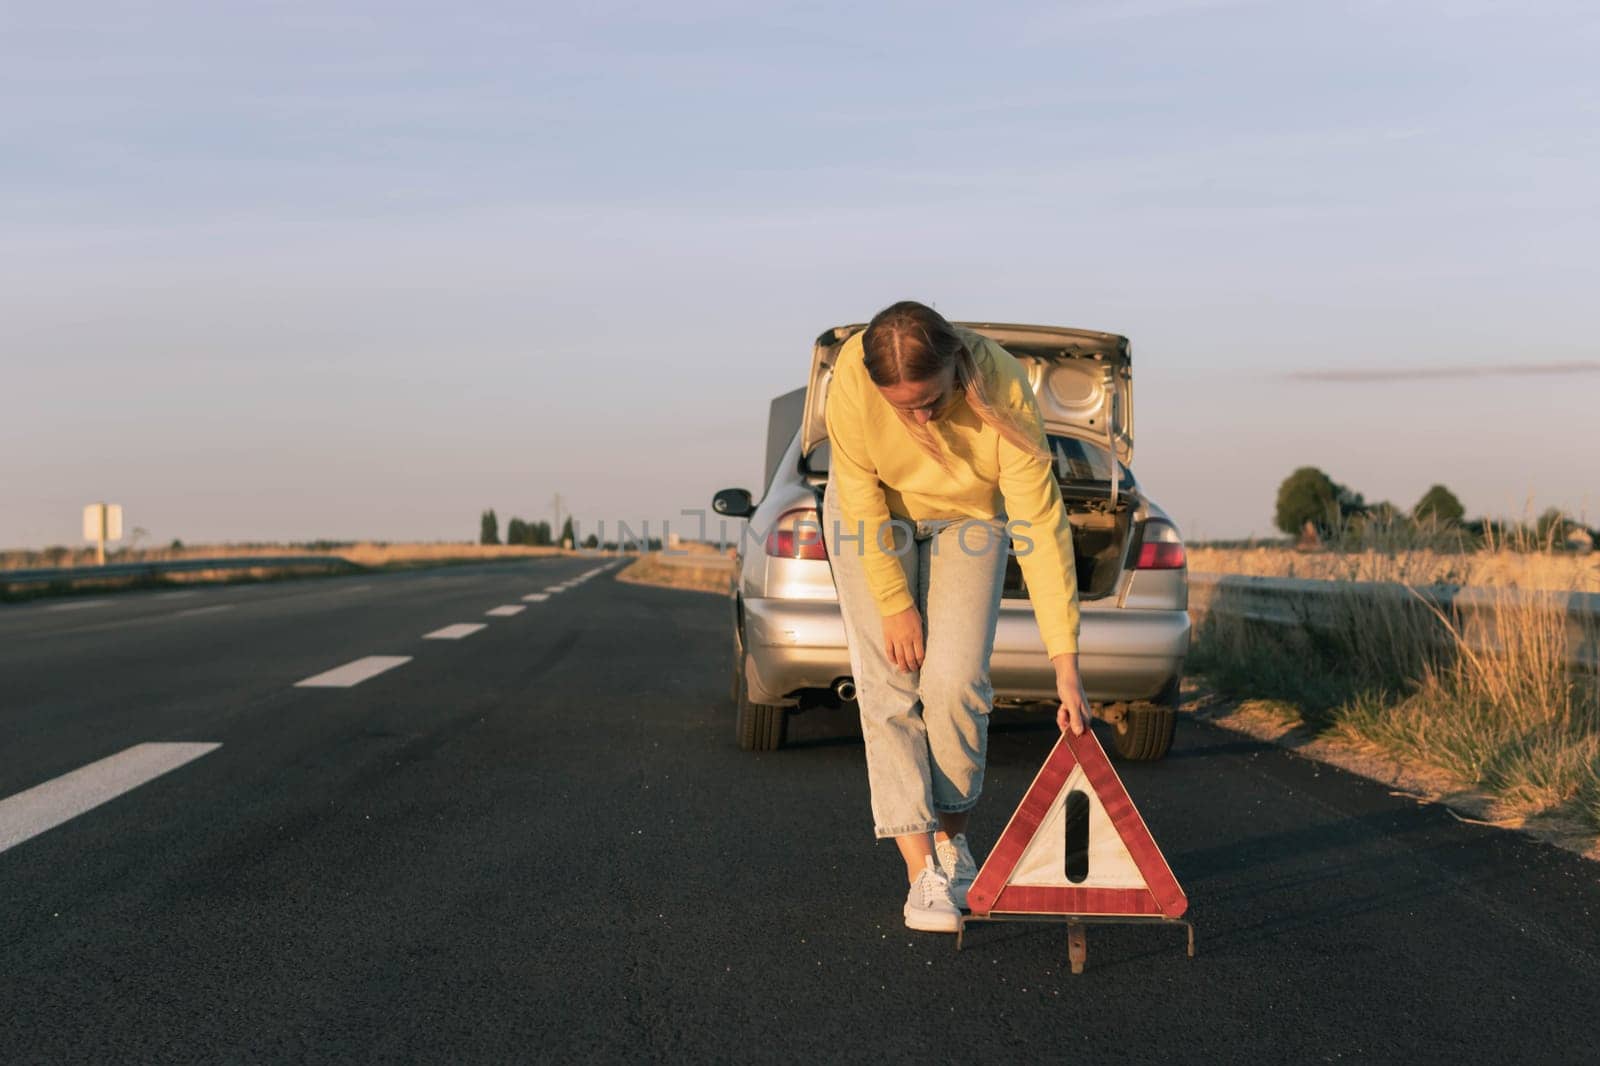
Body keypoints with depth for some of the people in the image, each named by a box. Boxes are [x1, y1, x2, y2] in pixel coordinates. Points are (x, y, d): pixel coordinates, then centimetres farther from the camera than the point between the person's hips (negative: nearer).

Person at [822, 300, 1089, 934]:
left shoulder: (1001, 389, -36)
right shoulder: (853, 375, -33)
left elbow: (1042, 525, -34)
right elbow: (861, 494, -19)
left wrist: (1066, 665, -35)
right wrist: (895, 605, -17)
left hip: (969, 517, 0)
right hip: (875, 511, 1)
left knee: (955, 685, -12)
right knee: (889, 687, -10)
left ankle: (952, 842, 11)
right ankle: (923, 875, -10)